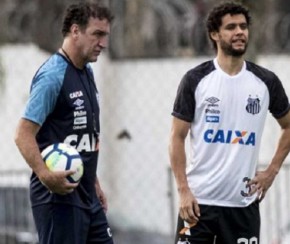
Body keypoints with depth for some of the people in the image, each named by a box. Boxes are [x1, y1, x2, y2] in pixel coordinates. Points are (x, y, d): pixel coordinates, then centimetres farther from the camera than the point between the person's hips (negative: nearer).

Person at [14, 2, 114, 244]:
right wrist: (45, 175, -33)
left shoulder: (87, 72, 14)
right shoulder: (53, 76, -15)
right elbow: (24, 134, -20)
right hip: (59, 197, -9)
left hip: (86, 197, 9)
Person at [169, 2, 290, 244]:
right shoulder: (195, 80, -2)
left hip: (244, 202, 2)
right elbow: (177, 137, -1)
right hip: (199, 199, -2)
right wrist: (183, 191, -9)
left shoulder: (266, 81, 4)